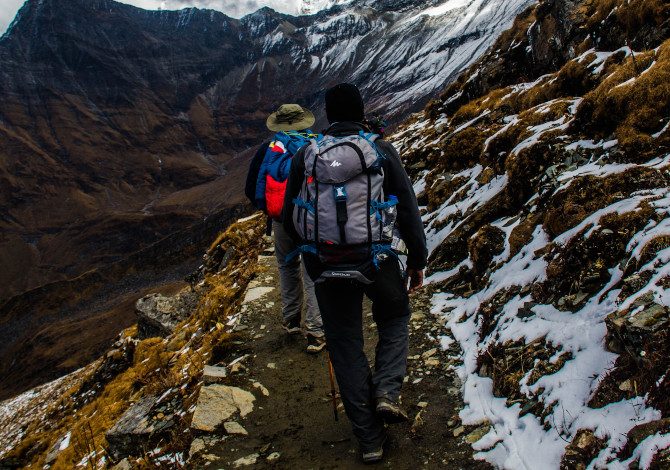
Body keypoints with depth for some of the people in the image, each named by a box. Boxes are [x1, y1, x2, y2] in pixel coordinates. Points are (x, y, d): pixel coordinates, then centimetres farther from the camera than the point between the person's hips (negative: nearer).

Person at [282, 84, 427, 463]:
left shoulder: (306, 156, 1)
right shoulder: (381, 151, -3)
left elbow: (290, 218, 6)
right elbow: (408, 210, -4)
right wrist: (418, 261, 7)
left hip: (326, 266, 1)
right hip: (377, 262, -1)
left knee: (346, 346, 13)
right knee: (395, 318, 27)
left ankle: (370, 439, 20)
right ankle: (387, 392, 6)